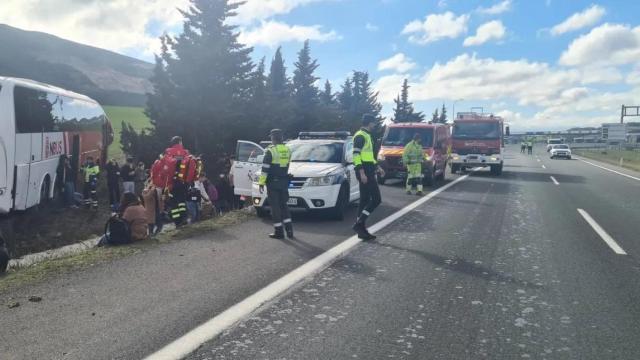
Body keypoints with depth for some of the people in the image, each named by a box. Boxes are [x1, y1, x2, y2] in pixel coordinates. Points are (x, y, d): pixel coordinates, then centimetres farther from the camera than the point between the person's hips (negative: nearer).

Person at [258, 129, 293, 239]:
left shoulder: (271, 150, -12)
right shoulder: (287, 150, 7)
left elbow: (265, 169, -14)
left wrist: (261, 182, -10)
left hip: (273, 182, -6)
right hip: (284, 182, 6)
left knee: (275, 206, 0)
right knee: (284, 205, 14)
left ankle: (279, 231, 3)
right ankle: (289, 229, 9)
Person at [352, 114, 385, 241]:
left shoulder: (367, 136, 21)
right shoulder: (360, 136, -11)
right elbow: (356, 155, -19)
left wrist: (377, 167, 26)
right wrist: (362, 173, -25)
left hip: (368, 172, 10)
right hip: (364, 172, -10)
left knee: (365, 200, 9)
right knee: (376, 199, -11)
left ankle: (361, 229, 12)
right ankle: (359, 223, -11)